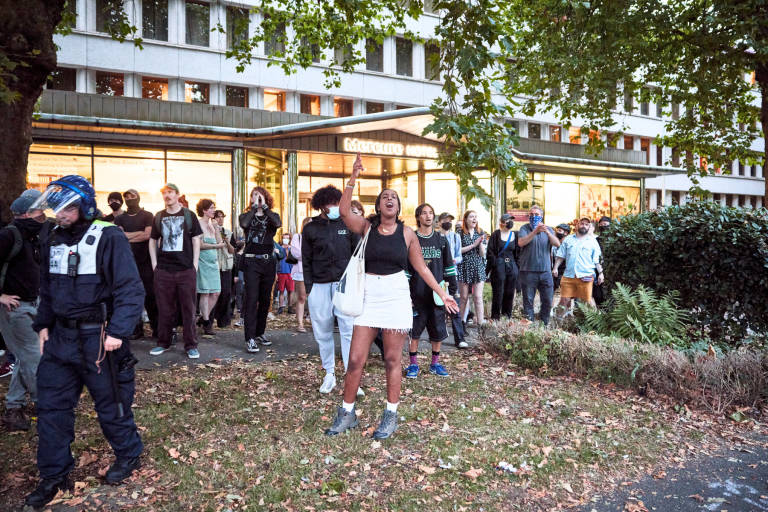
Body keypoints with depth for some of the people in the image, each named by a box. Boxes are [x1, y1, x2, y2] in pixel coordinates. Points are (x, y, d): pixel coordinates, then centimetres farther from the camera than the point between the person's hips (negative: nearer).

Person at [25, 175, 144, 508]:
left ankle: (128, 455, 32)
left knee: (110, 404, 8)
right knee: (51, 405, 10)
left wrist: (118, 331, -24)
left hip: (98, 339, -6)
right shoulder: (54, 240, 9)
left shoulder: (108, 238, -14)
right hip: (60, 337, 7)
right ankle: (54, 475, 26)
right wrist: (43, 325, 10)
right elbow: (47, 290, 19)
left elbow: (130, 290, -18)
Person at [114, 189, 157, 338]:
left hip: (145, 260, -3)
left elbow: (148, 235, -8)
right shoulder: (120, 218, 14)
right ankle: (137, 328, 10)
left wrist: (128, 237, -4)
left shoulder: (147, 216, 6)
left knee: (150, 295, -4)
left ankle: (156, 327, 3)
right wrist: (139, 233, -7)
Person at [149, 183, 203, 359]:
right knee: (164, 308, 8)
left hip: (186, 269, -2)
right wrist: (154, 264, 6)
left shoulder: (189, 215, 4)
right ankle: (163, 343, 21)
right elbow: (152, 241, 16)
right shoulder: (159, 217, 10)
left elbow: (196, 240, 4)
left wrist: (195, 265, -3)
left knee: (188, 308, 1)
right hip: (163, 270, 2)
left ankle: (191, 345, 8)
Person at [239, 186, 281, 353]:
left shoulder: (272, 216, 9)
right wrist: (254, 206, -11)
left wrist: (264, 206, -11)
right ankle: (250, 339, -10)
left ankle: (259, 333, 23)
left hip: (268, 262, 3)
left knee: (265, 300, 10)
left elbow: (278, 223, -16)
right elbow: (244, 224, -19)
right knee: (252, 300, -10)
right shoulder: (246, 215, 6)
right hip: (251, 262, -3)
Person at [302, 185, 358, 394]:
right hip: (319, 286, 1)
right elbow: (306, 261, 8)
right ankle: (329, 374, 18)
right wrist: (308, 287, 2)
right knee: (323, 332, 6)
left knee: (348, 330, -7)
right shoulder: (310, 229, 7)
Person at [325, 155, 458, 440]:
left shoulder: (407, 233, 4)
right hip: (368, 295, 1)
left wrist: (442, 294, 6)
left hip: (396, 296, 0)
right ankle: (347, 413, 19)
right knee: (355, 360, 2)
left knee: (392, 360, 7)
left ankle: (391, 416, 21)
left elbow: (421, 268, 7)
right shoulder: (366, 227, 3)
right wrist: (353, 178, -19)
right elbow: (344, 212, -15)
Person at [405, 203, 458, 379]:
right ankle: (413, 364, 15)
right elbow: (404, 267, 1)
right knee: (415, 329, 3)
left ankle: (435, 363, 21)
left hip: (437, 293, 2)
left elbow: (449, 266, 11)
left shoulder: (441, 240, 8)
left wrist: (452, 290, 5)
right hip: (417, 294, -2)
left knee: (438, 329, 7)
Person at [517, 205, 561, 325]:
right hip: (528, 271, -3)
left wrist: (547, 232, -21)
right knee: (528, 301, 3)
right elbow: (521, 243, -16)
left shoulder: (548, 229, 11)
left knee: (548, 300, 6)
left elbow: (557, 244, -5)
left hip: (545, 270, 3)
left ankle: (544, 323, 20)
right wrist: (535, 232, -25)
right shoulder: (524, 228, 2)